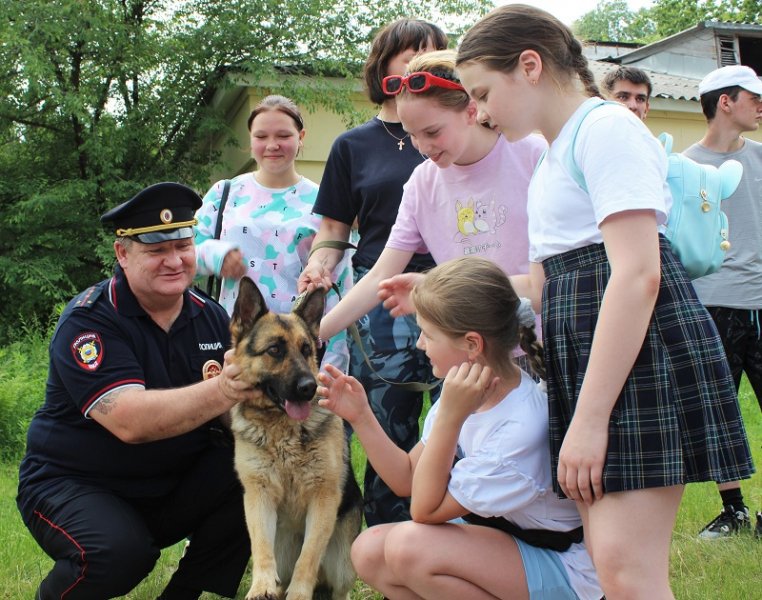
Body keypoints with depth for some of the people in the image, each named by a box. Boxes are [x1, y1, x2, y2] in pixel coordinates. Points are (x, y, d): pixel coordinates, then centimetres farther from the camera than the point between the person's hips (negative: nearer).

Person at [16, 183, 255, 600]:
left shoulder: (209, 315, 0)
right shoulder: (88, 321, -17)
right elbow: (130, 422, -31)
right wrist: (220, 392, -43)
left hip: (176, 484, 5)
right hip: (73, 484, -5)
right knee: (120, 552, -34)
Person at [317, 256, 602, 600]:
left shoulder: (522, 428, -30)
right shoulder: (462, 389, -6)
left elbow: (425, 510, -22)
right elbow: (407, 479, 2)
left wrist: (449, 417, -31)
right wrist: (360, 417, -8)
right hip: (503, 538, 8)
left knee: (410, 545, -26)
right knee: (369, 551, -7)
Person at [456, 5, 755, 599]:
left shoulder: (607, 127, -10)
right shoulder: (554, 156, 21)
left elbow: (637, 275, -20)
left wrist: (589, 418, -23)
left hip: (641, 347, -10)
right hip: (585, 348, 10)